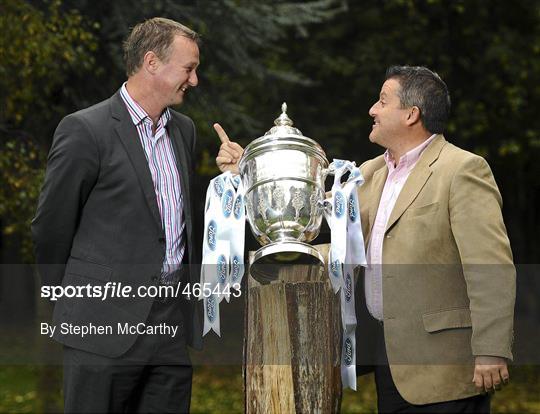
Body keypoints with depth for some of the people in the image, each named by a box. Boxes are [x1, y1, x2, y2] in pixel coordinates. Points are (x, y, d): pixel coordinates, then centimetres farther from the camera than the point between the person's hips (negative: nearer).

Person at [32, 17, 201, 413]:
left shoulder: (184, 129, 14)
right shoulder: (85, 130, -9)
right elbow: (51, 228, -3)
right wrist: (73, 299, 7)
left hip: (173, 322, 6)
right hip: (107, 323, -6)